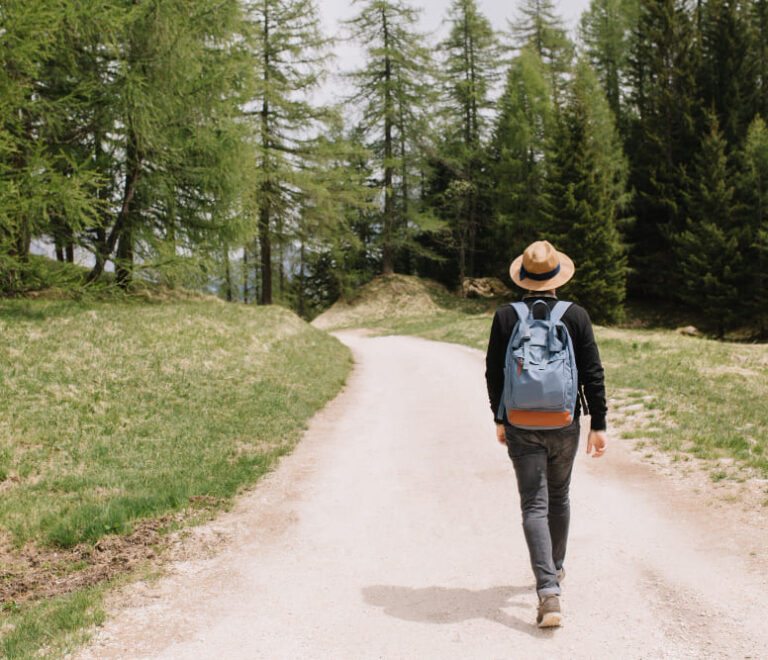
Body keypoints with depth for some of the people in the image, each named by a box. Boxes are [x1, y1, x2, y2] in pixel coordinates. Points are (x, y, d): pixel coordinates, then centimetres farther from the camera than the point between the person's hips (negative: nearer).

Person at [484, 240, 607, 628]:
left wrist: (499, 419, 13)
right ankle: (555, 568, 41)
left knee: (534, 506, 0)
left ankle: (548, 591, -12)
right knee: (559, 498, 22)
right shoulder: (576, 316, -4)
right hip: (564, 425, 1)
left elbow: (493, 373, 1)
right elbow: (593, 374, -4)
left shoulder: (505, 316, -4)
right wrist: (598, 425, 3)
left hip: (521, 425, -1)